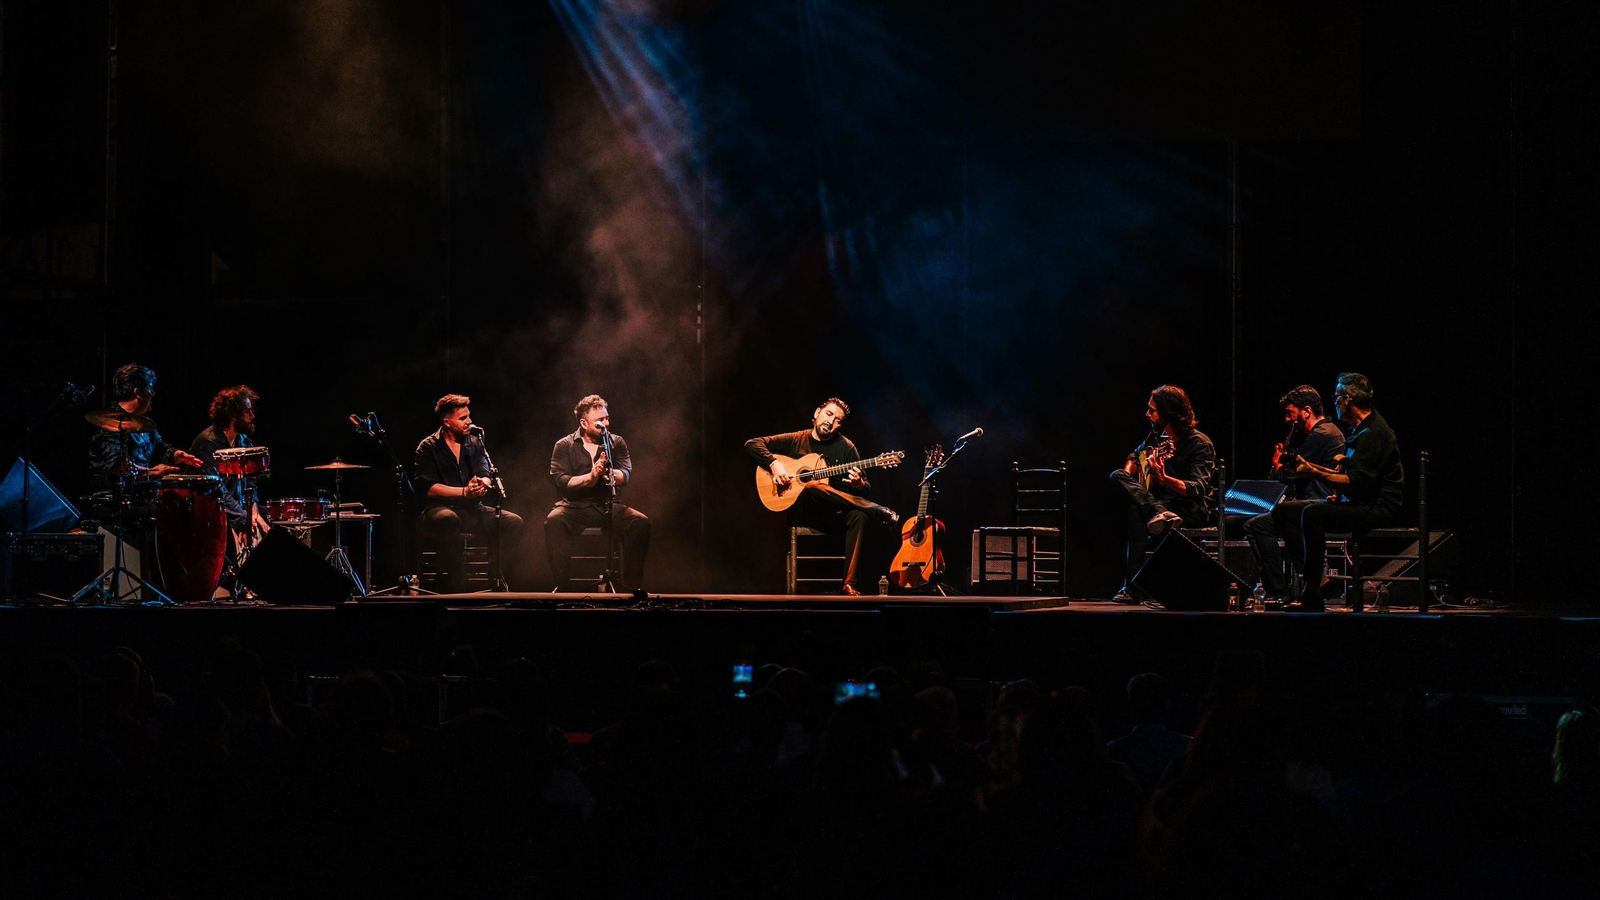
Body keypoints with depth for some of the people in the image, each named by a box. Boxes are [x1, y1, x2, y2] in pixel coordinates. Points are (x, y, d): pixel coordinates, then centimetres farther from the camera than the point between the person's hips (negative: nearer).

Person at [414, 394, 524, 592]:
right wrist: (464, 492, -21)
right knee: (448, 519, -41)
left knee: (514, 522, -18)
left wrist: (483, 484, -23)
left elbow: (485, 475, 3)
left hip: (471, 509, 5)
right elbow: (428, 488, -11)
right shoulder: (428, 448, 0)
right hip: (440, 508, -5)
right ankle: (456, 587, -37)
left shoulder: (474, 443, 15)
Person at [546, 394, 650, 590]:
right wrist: (590, 477, -23)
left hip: (608, 506, 2)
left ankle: (632, 585, -15)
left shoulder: (616, 443, 10)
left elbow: (626, 475, -4)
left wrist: (608, 472, -26)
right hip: (575, 506, -2)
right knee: (554, 521, -34)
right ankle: (562, 585, -28)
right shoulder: (564, 446, 4)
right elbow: (562, 481, -10)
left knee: (641, 522, -25)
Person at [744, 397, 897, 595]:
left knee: (859, 517, -35)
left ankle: (851, 586, -38)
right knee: (811, 489, -38)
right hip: (803, 512, -1)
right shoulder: (795, 441, 8)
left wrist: (859, 485, -19)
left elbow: (866, 490, 6)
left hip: (835, 516, 1)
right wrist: (774, 464, -11)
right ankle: (876, 512, -30)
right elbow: (752, 444, 6)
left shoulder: (846, 447, 8)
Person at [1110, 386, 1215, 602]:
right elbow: (1134, 456, 28)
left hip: (1192, 510, -8)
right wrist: (1129, 475, 5)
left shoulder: (1199, 444, -13)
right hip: (1160, 501, 8)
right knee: (1117, 476, -15)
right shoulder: (1157, 436, 8)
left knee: (1137, 512, -31)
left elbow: (1199, 489, -23)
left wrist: (1164, 479, -39)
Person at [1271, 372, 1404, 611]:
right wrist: (1311, 467, 22)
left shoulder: (1374, 433, -16)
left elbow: (1357, 485, -24)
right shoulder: (1360, 430, 17)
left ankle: (1312, 593, -30)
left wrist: (1315, 473, -24)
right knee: (1283, 511, 5)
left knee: (1313, 514, -35)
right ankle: (1311, 578, -9)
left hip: (1377, 508, -11)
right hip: (1358, 504, 11)